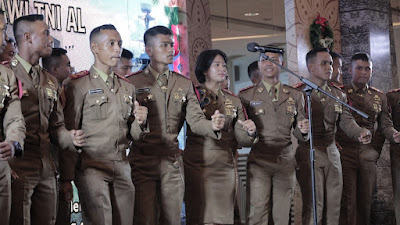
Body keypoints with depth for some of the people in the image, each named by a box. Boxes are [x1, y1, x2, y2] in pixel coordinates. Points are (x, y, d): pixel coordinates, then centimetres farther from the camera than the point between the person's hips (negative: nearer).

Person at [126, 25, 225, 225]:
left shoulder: (184, 84, 13)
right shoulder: (133, 83, 1)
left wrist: (213, 126, -18)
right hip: (143, 162, -4)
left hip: (172, 163, 4)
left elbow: (195, 120, 3)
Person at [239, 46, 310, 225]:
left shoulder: (295, 96, 14)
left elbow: (299, 134, 15)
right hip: (259, 161, -2)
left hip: (286, 161, 2)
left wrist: (303, 130, -8)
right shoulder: (246, 95, 8)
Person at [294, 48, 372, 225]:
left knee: (333, 204, 7)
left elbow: (346, 120, 7)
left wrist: (360, 133, -12)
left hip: (332, 152, 6)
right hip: (308, 153, -6)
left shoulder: (338, 94, 15)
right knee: (313, 206, -8)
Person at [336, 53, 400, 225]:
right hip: (345, 153, -3)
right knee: (348, 201, -4)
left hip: (369, 154, 3)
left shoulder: (379, 97, 13)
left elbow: (385, 125, 11)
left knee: (366, 200, 6)